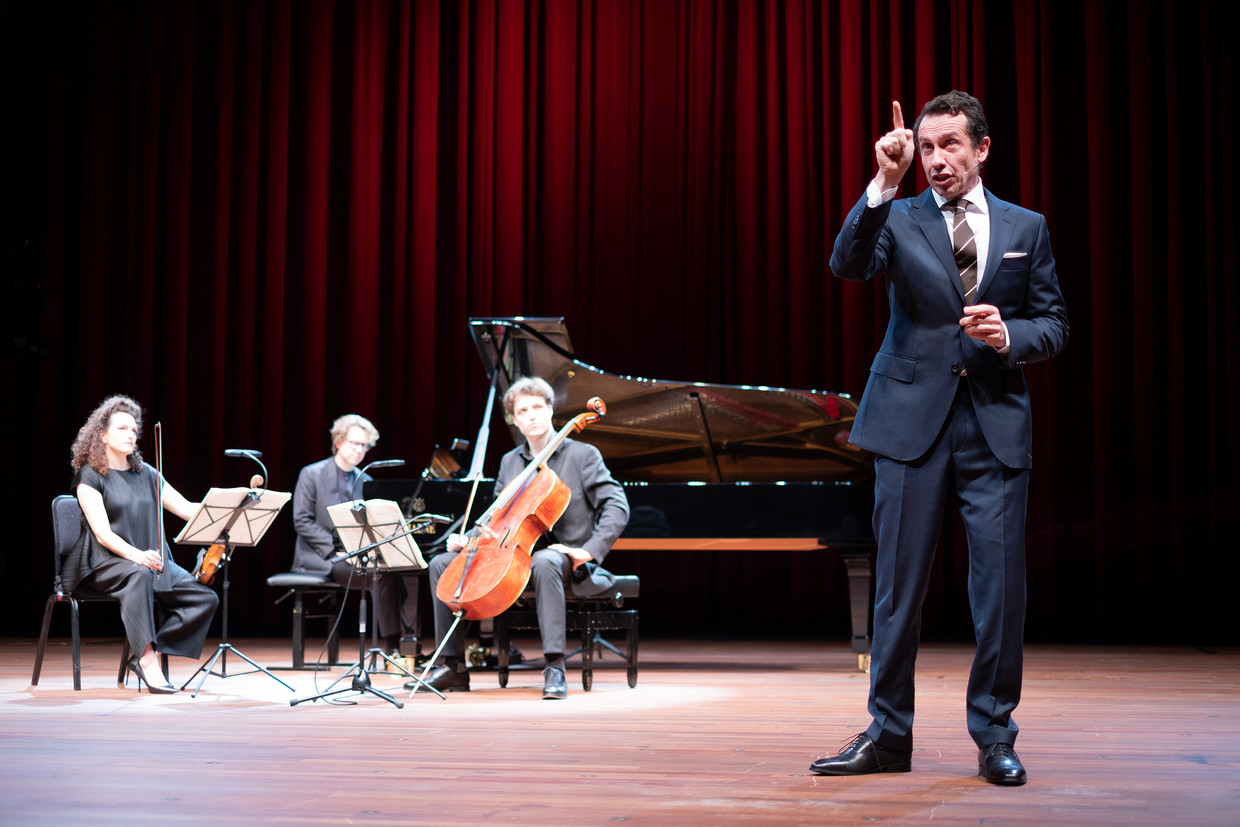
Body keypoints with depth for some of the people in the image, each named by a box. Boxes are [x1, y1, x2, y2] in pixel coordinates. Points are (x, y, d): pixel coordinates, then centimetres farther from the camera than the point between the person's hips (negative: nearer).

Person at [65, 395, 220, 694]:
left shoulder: (145, 473, 15)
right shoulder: (90, 476, -2)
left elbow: (187, 509, 6)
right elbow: (103, 533, -14)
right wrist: (136, 555, -33)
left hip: (151, 561, 6)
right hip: (104, 563, -6)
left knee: (205, 598, -15)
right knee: (139, 575, -40)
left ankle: (147, 654, -16)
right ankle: (148, 659, -42)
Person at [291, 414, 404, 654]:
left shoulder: (365, 481, 16)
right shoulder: (312, 474, 0)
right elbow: (302, 521, -9)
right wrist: (337, 550, -17)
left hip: (357, 555, 6)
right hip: (320, 559, -6)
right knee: (383, 574, -28)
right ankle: (391, 645, -22)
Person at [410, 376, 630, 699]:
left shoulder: (582, 455, -1)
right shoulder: (509, 462, 16)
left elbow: (616, 507, -9)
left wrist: (589, 550, -22)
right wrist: (467, 539, 0)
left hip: (564, 558, -6)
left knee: (544, 561, -42)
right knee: (442, 564, -8)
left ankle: (555, 667, -40)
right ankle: (453, 667, -5)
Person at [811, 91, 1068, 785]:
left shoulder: (1026, 227, 12)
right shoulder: (897, 218, 7)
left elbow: (1054, 322, 12)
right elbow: (848, 265, -13)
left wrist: (1011, 335, -10)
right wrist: (885, 183, -24)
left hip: (996, 423, 1)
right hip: (914, 419, -1)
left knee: (1002, 586, 0)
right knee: (899, 585, 3)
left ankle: (995, 736, 14)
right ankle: (889, 734, 14)